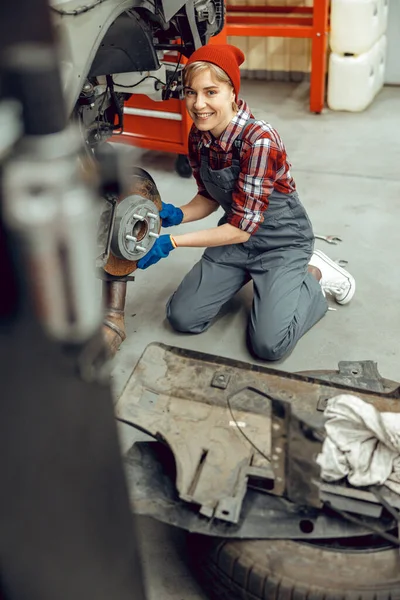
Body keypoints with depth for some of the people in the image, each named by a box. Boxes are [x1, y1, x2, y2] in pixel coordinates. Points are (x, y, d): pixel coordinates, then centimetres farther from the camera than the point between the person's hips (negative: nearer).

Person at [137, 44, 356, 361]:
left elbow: (243, 227, -28)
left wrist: (171, 242, -27)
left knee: (269, 344, -19)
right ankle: (248, 276, 18)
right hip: (235, 236, 6)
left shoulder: (260, 140, -30)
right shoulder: (198, 136, -7)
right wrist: (176, 214, -15)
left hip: (281, 242, -6)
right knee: (182, 317, -3)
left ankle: (314, 275, 7)